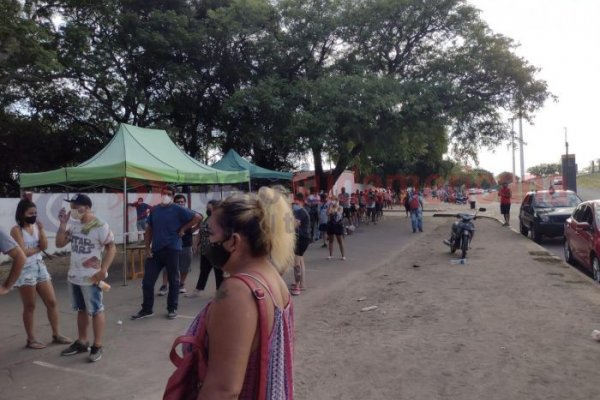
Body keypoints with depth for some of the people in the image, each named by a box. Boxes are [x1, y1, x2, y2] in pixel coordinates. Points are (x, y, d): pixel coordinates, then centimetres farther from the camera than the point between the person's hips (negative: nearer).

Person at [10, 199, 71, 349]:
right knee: (30, 306, 4)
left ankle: (56, 334, 20)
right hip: (25, 270, -6)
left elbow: (45, 246, -2)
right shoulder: (16, 230, -11)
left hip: (40, 267, 6)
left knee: (52, 302, 8)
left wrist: (41, 229, -12)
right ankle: (31, 339, 18)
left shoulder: (36, 226, 6)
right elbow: (23, 252, -18)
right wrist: (38, 248, -3)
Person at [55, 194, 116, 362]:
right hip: (74, 276, 7)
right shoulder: (73, 224, 3)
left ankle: (97, 346, 13)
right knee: (81, 310, 19)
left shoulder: (100, 226, -15)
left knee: (96, 311, 3)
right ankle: (81, 342, 33)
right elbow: (59, 243, 6)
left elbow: (111, 248, -13)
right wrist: (63, 224, -6)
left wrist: (103, 270, -22)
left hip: (91, 277, -7)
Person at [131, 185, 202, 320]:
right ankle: (147, 309, 20)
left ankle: (172, 309, 20)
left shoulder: (178, 210, -5)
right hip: (155, 251, 5)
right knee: (147, 281, 5)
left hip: (172, 250, -4)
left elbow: (198, 217, -7)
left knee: (173, 280, 7)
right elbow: (149, 230, 12)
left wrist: (183, 229, -6)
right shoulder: (154, 210, 9)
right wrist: (147, 248, 4)